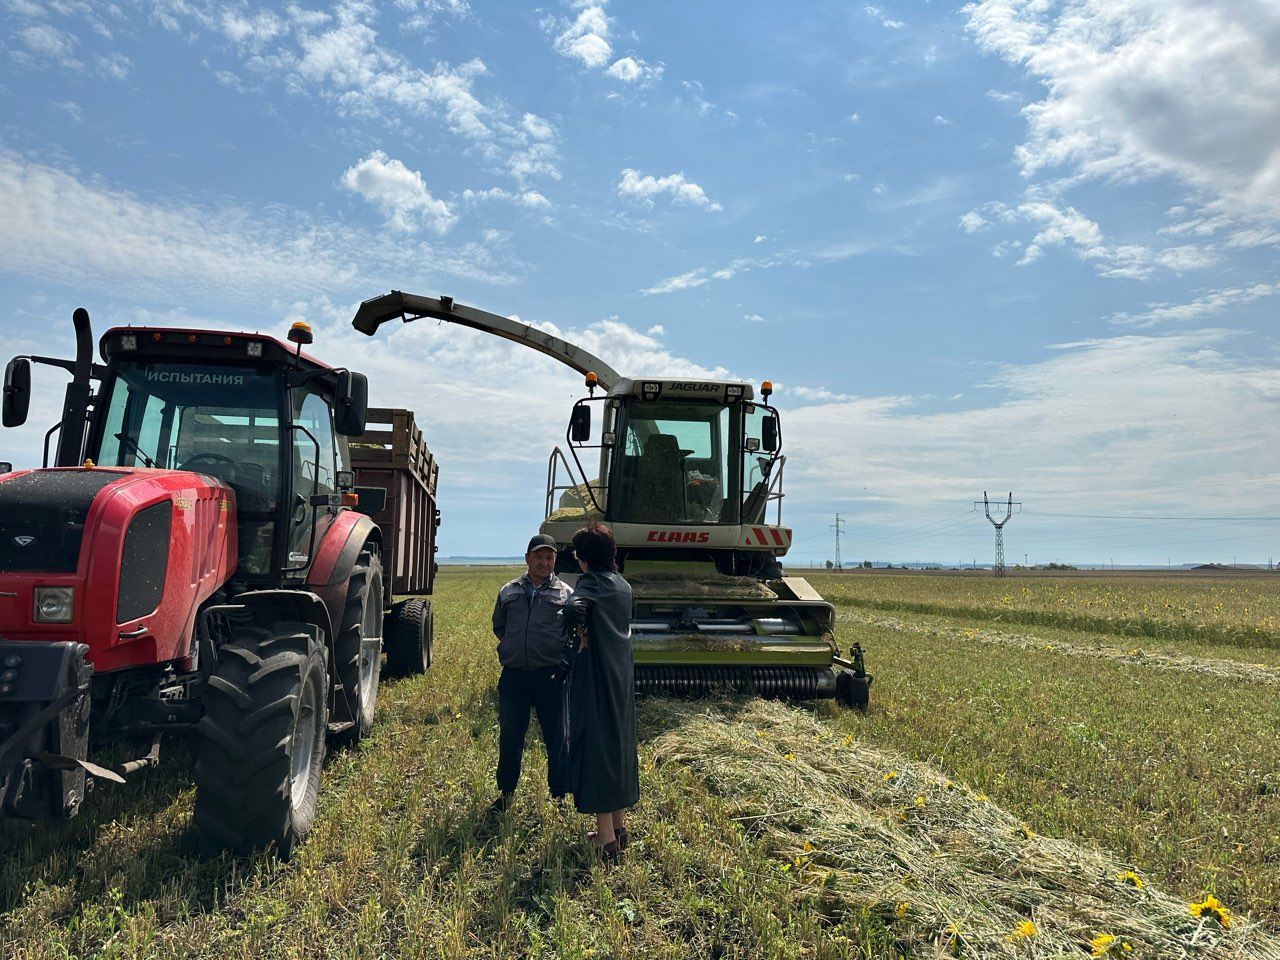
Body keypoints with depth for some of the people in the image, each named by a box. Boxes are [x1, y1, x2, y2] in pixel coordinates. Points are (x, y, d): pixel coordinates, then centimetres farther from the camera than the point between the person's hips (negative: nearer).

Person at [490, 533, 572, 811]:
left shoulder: (565, 593, 3)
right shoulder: (509, 592, 10)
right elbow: (498, 626, 23)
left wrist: (561, 654, -2)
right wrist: (514, 647, 12)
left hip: (550, 676, -2)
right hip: (513, 675, 2)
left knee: (557, 738, 5)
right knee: (509, 738, 11)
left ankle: (560, 795, 19)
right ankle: (506, 793, 27)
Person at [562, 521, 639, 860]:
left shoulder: (589, 582, -14)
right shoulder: (624, 586, 9)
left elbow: (574, 608, -35)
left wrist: (580, 635, -18)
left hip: (594, 679, -8)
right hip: (622, 678, 8)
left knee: (595, 747, 0)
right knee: (619, 745, 17)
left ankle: (606, 838, 5)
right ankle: (619, 826, 28)